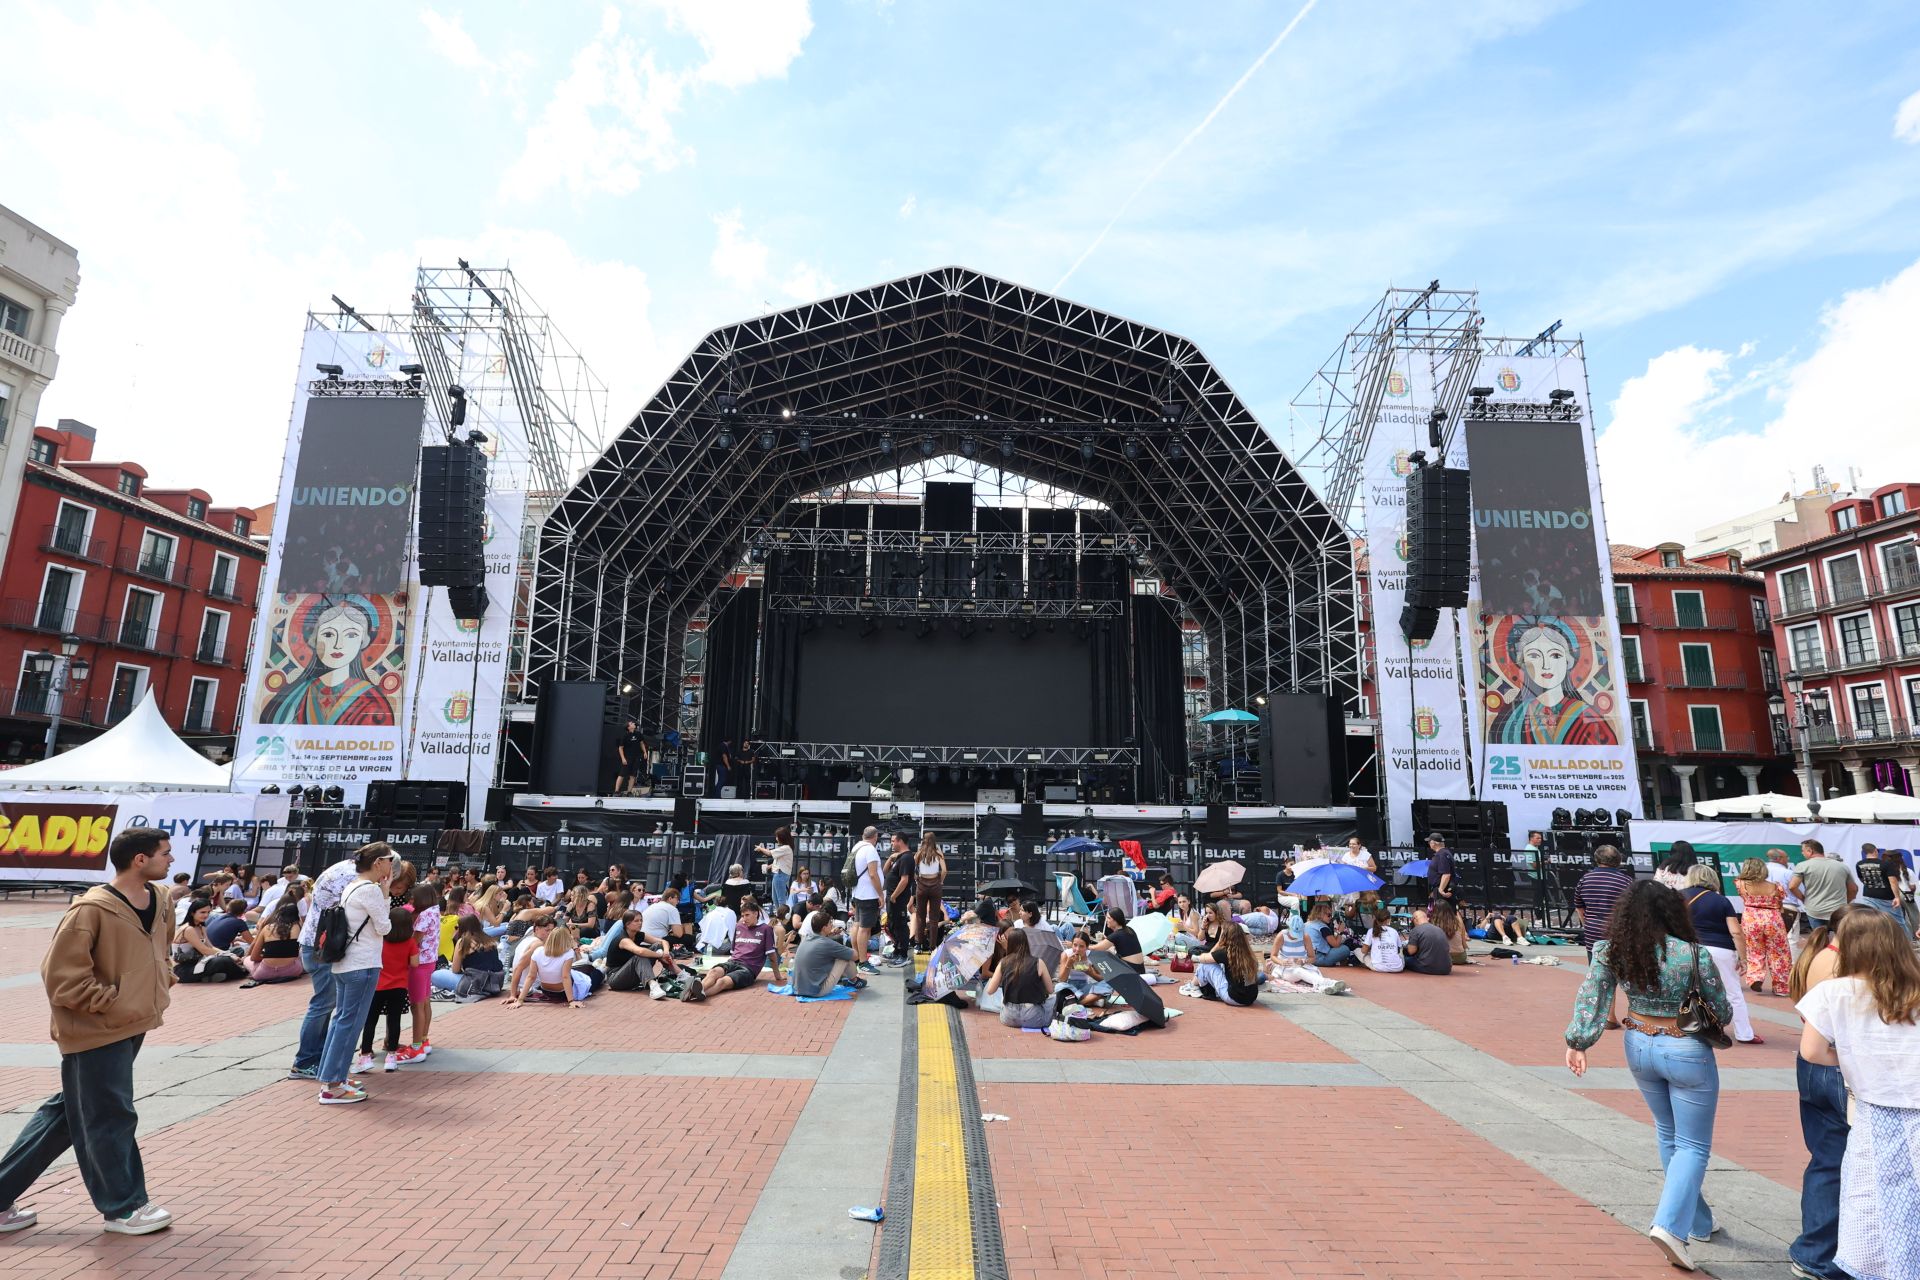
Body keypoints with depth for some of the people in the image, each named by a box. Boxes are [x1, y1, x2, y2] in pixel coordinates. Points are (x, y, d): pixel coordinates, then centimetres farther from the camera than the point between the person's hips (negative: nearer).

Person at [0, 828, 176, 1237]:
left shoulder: (158, 900, 4)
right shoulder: (91, 910, -21)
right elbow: (60, 974, -19)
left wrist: (161, 983, 8)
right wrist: (111, 1003, -17)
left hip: (132, 1027, 8)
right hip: (98, 1033, -8)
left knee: (68, 1113, 19)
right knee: (110, 1118, 5)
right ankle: (123, 1207, 20)